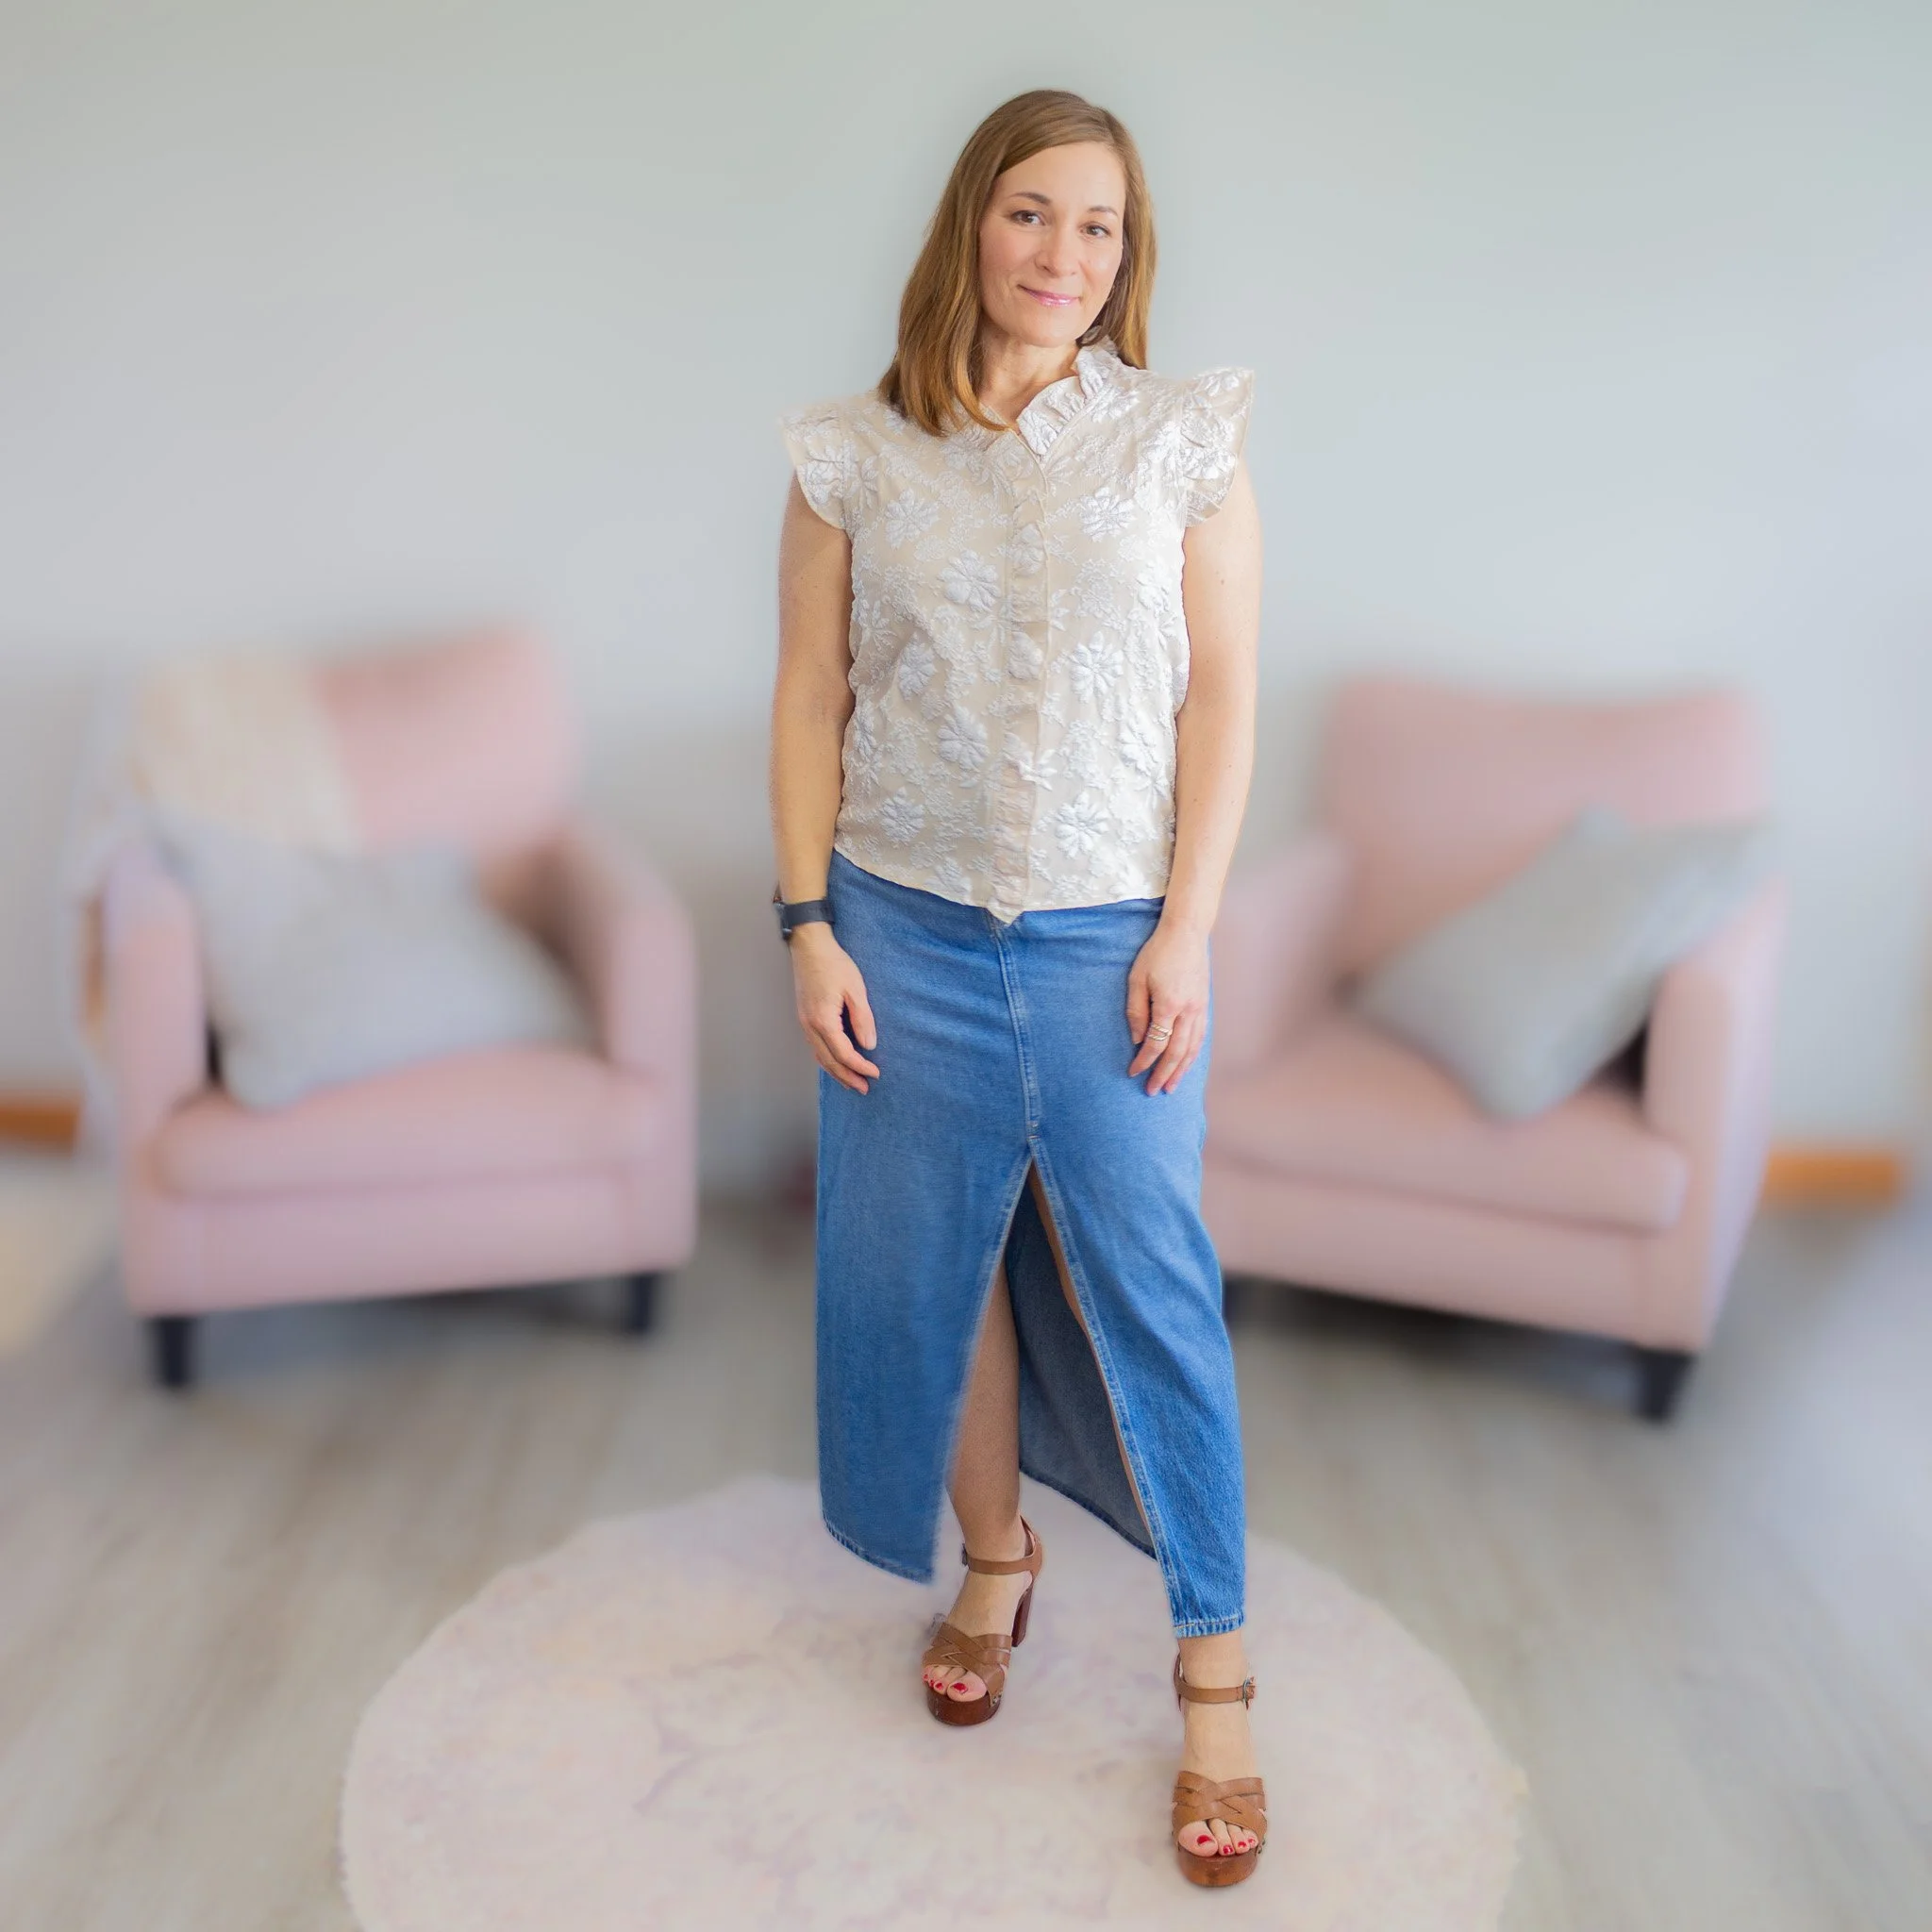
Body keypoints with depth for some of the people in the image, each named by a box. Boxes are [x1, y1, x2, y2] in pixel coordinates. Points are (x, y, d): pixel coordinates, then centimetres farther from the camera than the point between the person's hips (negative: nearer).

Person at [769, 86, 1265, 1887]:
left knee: (1150, 1284, 1)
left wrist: (1187, 927, -7)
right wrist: (808, 925, -2)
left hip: (1111, 931, -1)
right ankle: (994, 1559, 36)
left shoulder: (1180, 441, 0)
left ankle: (1213, 1665, 17)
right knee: (930, 1267, 12)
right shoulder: (854, 456, 2)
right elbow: (809, 696, 4)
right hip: (908, 926, 2)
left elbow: (1223, 693, -1)